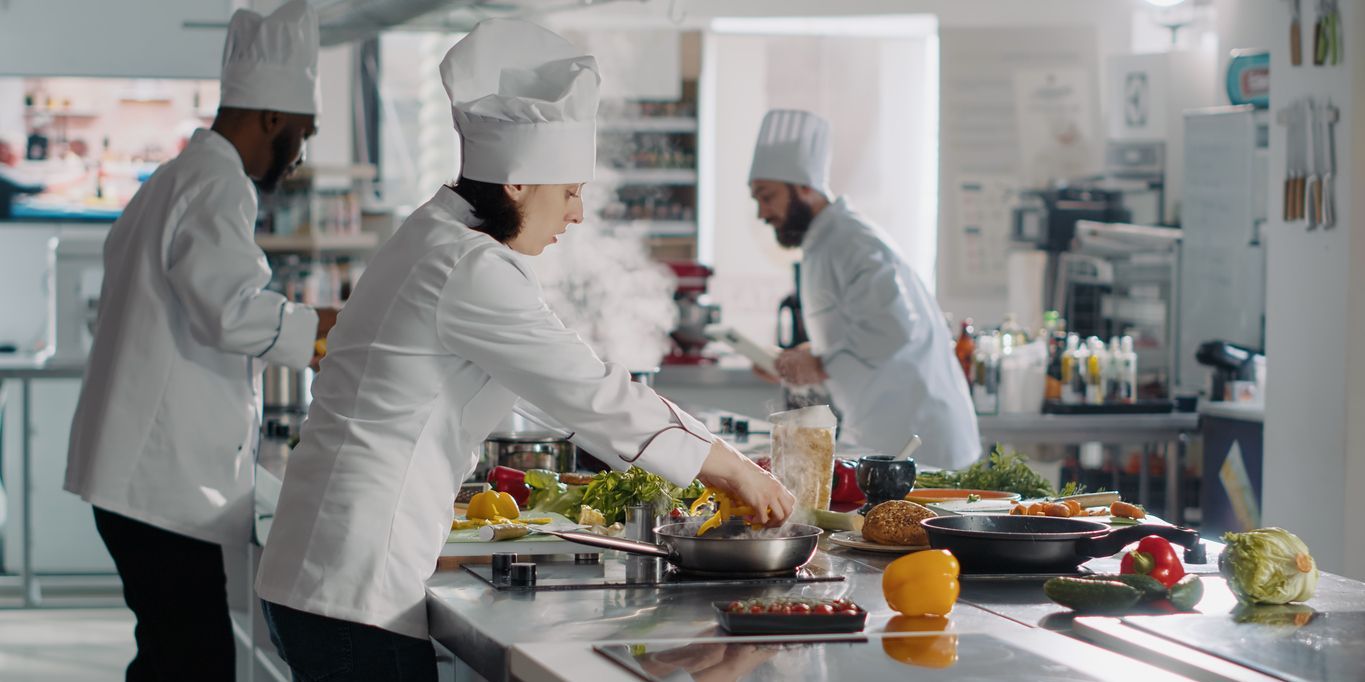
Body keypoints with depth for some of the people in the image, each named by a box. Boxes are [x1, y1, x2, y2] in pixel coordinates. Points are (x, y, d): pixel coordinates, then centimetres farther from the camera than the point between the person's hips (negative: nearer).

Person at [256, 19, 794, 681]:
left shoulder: (436, 240, 15)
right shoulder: (465, 269, -16)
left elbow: (567, 381, 20)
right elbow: (592, 395, -15)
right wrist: (732, 470, -6)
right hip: (356, 582, -10)